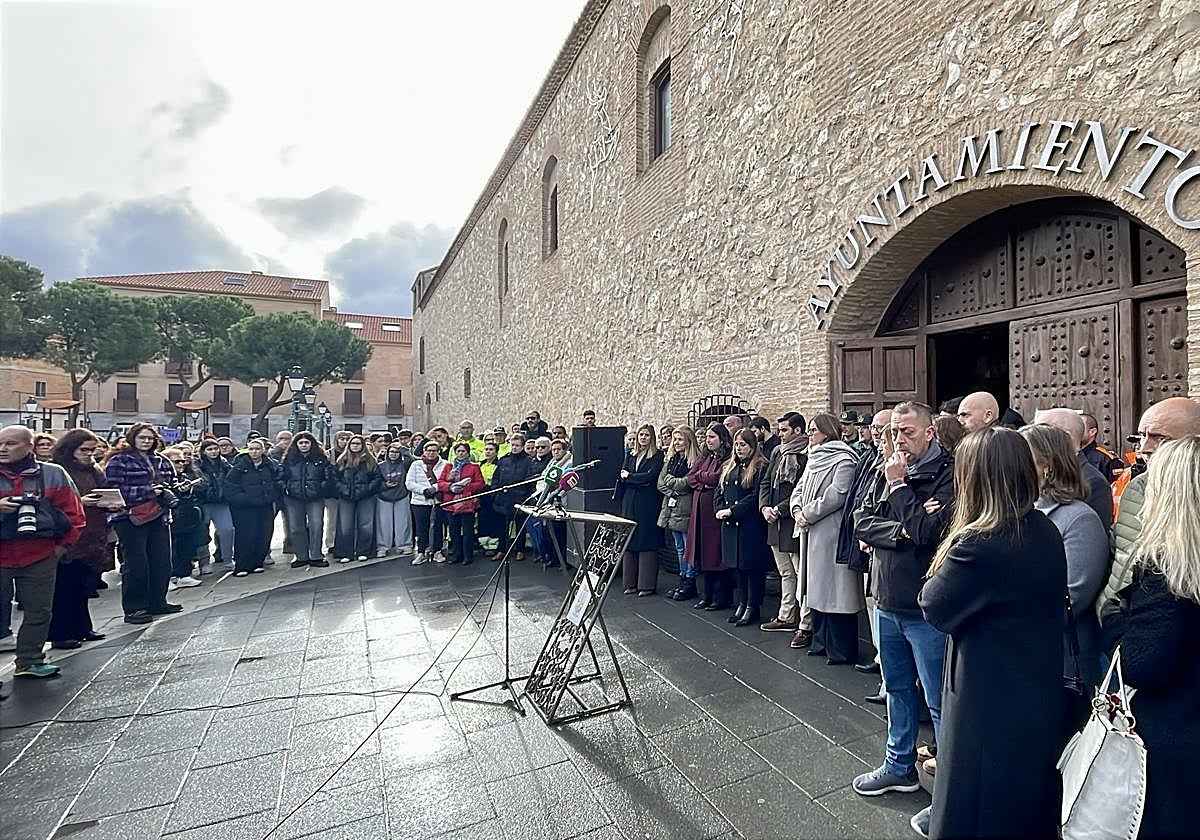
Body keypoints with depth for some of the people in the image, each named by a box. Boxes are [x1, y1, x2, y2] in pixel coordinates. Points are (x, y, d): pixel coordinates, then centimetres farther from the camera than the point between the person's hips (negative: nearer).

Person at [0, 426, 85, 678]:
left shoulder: (53, 475, 2)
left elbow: (74, 515, 5)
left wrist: (62, 546, 2)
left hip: (40, 556, 0)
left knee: (39, 612, 8)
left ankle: (29, 662, 22)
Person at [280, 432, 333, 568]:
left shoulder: (321, 458, 4)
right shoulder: (288, 459, 9)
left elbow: (329, 477, 4)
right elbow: (280, 477, 12)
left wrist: (322, 488, -6)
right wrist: (285, 489, 0)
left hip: (315, 499, -2)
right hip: (293, 499, 2)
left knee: (316, 526, -6)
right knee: (296, 528, 5)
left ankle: (316, 557, 4)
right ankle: (301, 557, 17)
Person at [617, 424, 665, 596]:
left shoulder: (658, 455, -1)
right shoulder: (630, 456, 15)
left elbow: (651, 476, -13)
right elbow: (621, 476, 5)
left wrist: (629, 476, -4)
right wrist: (641, 481, -9)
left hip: (648, 504, -5)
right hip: (630, 503, 5)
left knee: (647, 543, -2)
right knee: (629, 542, 6)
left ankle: (647, 585, 6)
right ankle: (631, 583, 15)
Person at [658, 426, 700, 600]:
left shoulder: (695, 461, -11)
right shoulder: (670, 459, 13)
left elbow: (688, 483, -18)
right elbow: (661, 483, 9)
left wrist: (671, 480, -3)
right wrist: (673, 491, -8)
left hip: (686, 509, -7)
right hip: (671, 508, 7)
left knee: (688, 548, 2)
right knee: (679, 548, 15)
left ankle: (690, 583, 12)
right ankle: (683, 580, 25)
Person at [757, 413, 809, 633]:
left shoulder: (807, 455, -14)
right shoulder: (777, 452, 12)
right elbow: (765, 482, 15)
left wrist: (779, 510, -15)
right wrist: (765, 507, 0)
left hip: (794, 522, -9)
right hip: (775, 524, 9)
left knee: (802, 574, 0)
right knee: (785, 573, 19)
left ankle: (806, 624, 9)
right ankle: (786, 618, 31)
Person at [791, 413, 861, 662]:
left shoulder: (844, 460, -11)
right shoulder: (814, 459, 16)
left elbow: (836, 495, -20)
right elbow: (799, 489, 17)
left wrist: (808, 514, -15)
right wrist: (797, 510, -2)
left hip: (832, 533, -9)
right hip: (811, 533, 9)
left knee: (835, 592, -3)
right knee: (818, 590, 15)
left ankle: (841, 651, 8)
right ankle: (821, 642, 27)